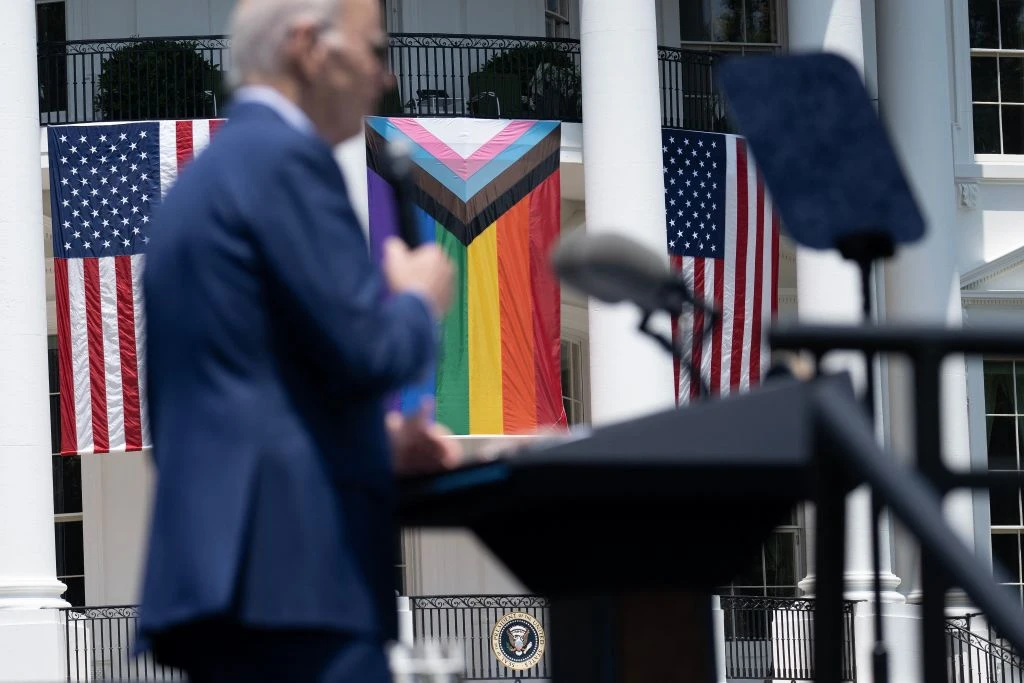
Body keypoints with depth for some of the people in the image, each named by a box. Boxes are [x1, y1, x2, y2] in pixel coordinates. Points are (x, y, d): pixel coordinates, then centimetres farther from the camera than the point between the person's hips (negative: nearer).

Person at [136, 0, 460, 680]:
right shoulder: (288, 159, -8)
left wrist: (378, 439, 20)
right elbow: (362, 353, -15)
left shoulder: (200, 177, 22)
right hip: (295, 559, -10)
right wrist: (419, 301, 6)